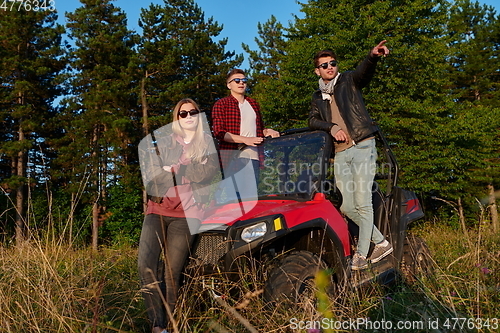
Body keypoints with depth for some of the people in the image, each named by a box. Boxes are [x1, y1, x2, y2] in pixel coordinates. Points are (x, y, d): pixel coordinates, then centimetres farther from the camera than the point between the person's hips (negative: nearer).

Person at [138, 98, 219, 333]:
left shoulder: (208, 145, 13)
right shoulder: (162, 142, 16)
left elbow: (206, 173, -6)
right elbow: (150, 177, 2)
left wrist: (174, 169, -5)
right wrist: (189, 172, -6)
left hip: (186, 212, -1)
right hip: (158, 209, 2)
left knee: (172, 272, -5)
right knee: (146, 264, -18)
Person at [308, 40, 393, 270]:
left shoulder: (348, 81, 9)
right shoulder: (318, 97, 21)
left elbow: (364, 71, -14)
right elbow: (312, 121, 5)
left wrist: (373, 56, -36)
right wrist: (332, 127, -15)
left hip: (362, 147, -5)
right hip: (340, 154, 5)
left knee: (362, 202, -7)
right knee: (347, 207, 3)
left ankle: (361, 254, 4)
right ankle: (381, 243, 20)